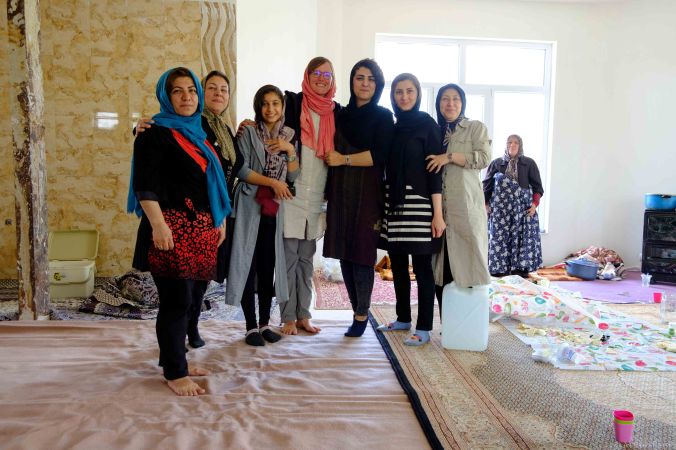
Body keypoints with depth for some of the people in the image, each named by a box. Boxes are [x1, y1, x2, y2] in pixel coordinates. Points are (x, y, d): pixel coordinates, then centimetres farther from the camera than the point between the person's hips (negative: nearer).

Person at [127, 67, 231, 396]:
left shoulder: (199, 134, 19)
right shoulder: (155, 134, -4)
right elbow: (145, 185, -13)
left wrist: (220, 220, 19)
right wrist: (157, 224, -22)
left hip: (201, 230, 8)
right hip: (172, 230, -8)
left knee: (192, 298, 12)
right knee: (177, 301, -4)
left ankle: (175, 360, 27)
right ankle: (175, 373, 9)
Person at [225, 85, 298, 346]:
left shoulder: (288, 136, 11)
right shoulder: (248, 132, -2)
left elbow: (293, 177, 7)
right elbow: (242, 170, -10)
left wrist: (290, 150, -6)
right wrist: (272, 182, -15)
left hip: (275, 209, 4)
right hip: (250, 207, -4)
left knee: (269, 266, 7)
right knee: (248, 265, -2)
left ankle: (264, 323, 18)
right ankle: (251, 326, 7)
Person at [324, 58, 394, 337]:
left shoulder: (382, 116, 3)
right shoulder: (342, 115, 16)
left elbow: (380, 155, -9)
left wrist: (344, 160, -8)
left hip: (367, 194, -5)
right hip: (341, 193, 5)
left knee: (361, 252, -5)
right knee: (344, 253, 4)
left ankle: (362, 314, 8)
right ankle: (358, 310, 15)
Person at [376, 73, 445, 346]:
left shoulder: (427, 124, -2)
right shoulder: (391, 126, 13)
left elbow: (434, 170, -8)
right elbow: (388, 169, 14)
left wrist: (438, 213, -13)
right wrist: (381, 206, 9)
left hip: (418, 203, -6)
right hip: (393, 202, 6)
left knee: (421, 266, -2)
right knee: (397, 264, 11)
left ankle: (424, 328, 6)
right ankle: (403, 318, 25)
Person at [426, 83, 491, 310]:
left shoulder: (476, 127, 9)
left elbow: (484, 158, -6)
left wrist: (450, 157, -12)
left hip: (466, 206, -3)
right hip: (439, 206, 4)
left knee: (465, 263, -7)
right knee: (441, 268, 2)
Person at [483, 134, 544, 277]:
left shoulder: (529, 163, 8)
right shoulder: (496, 163, 8)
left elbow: (537, 186, 7)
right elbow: (487, 185, 9)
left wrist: (535, 203, -5)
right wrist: (486, 204, 2)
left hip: (523, 208, 0)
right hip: (500, 209, 0)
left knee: (522, 238, -3)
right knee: (499, 238, -2)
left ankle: (521, 268, 3)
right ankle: (499, 269, 4)